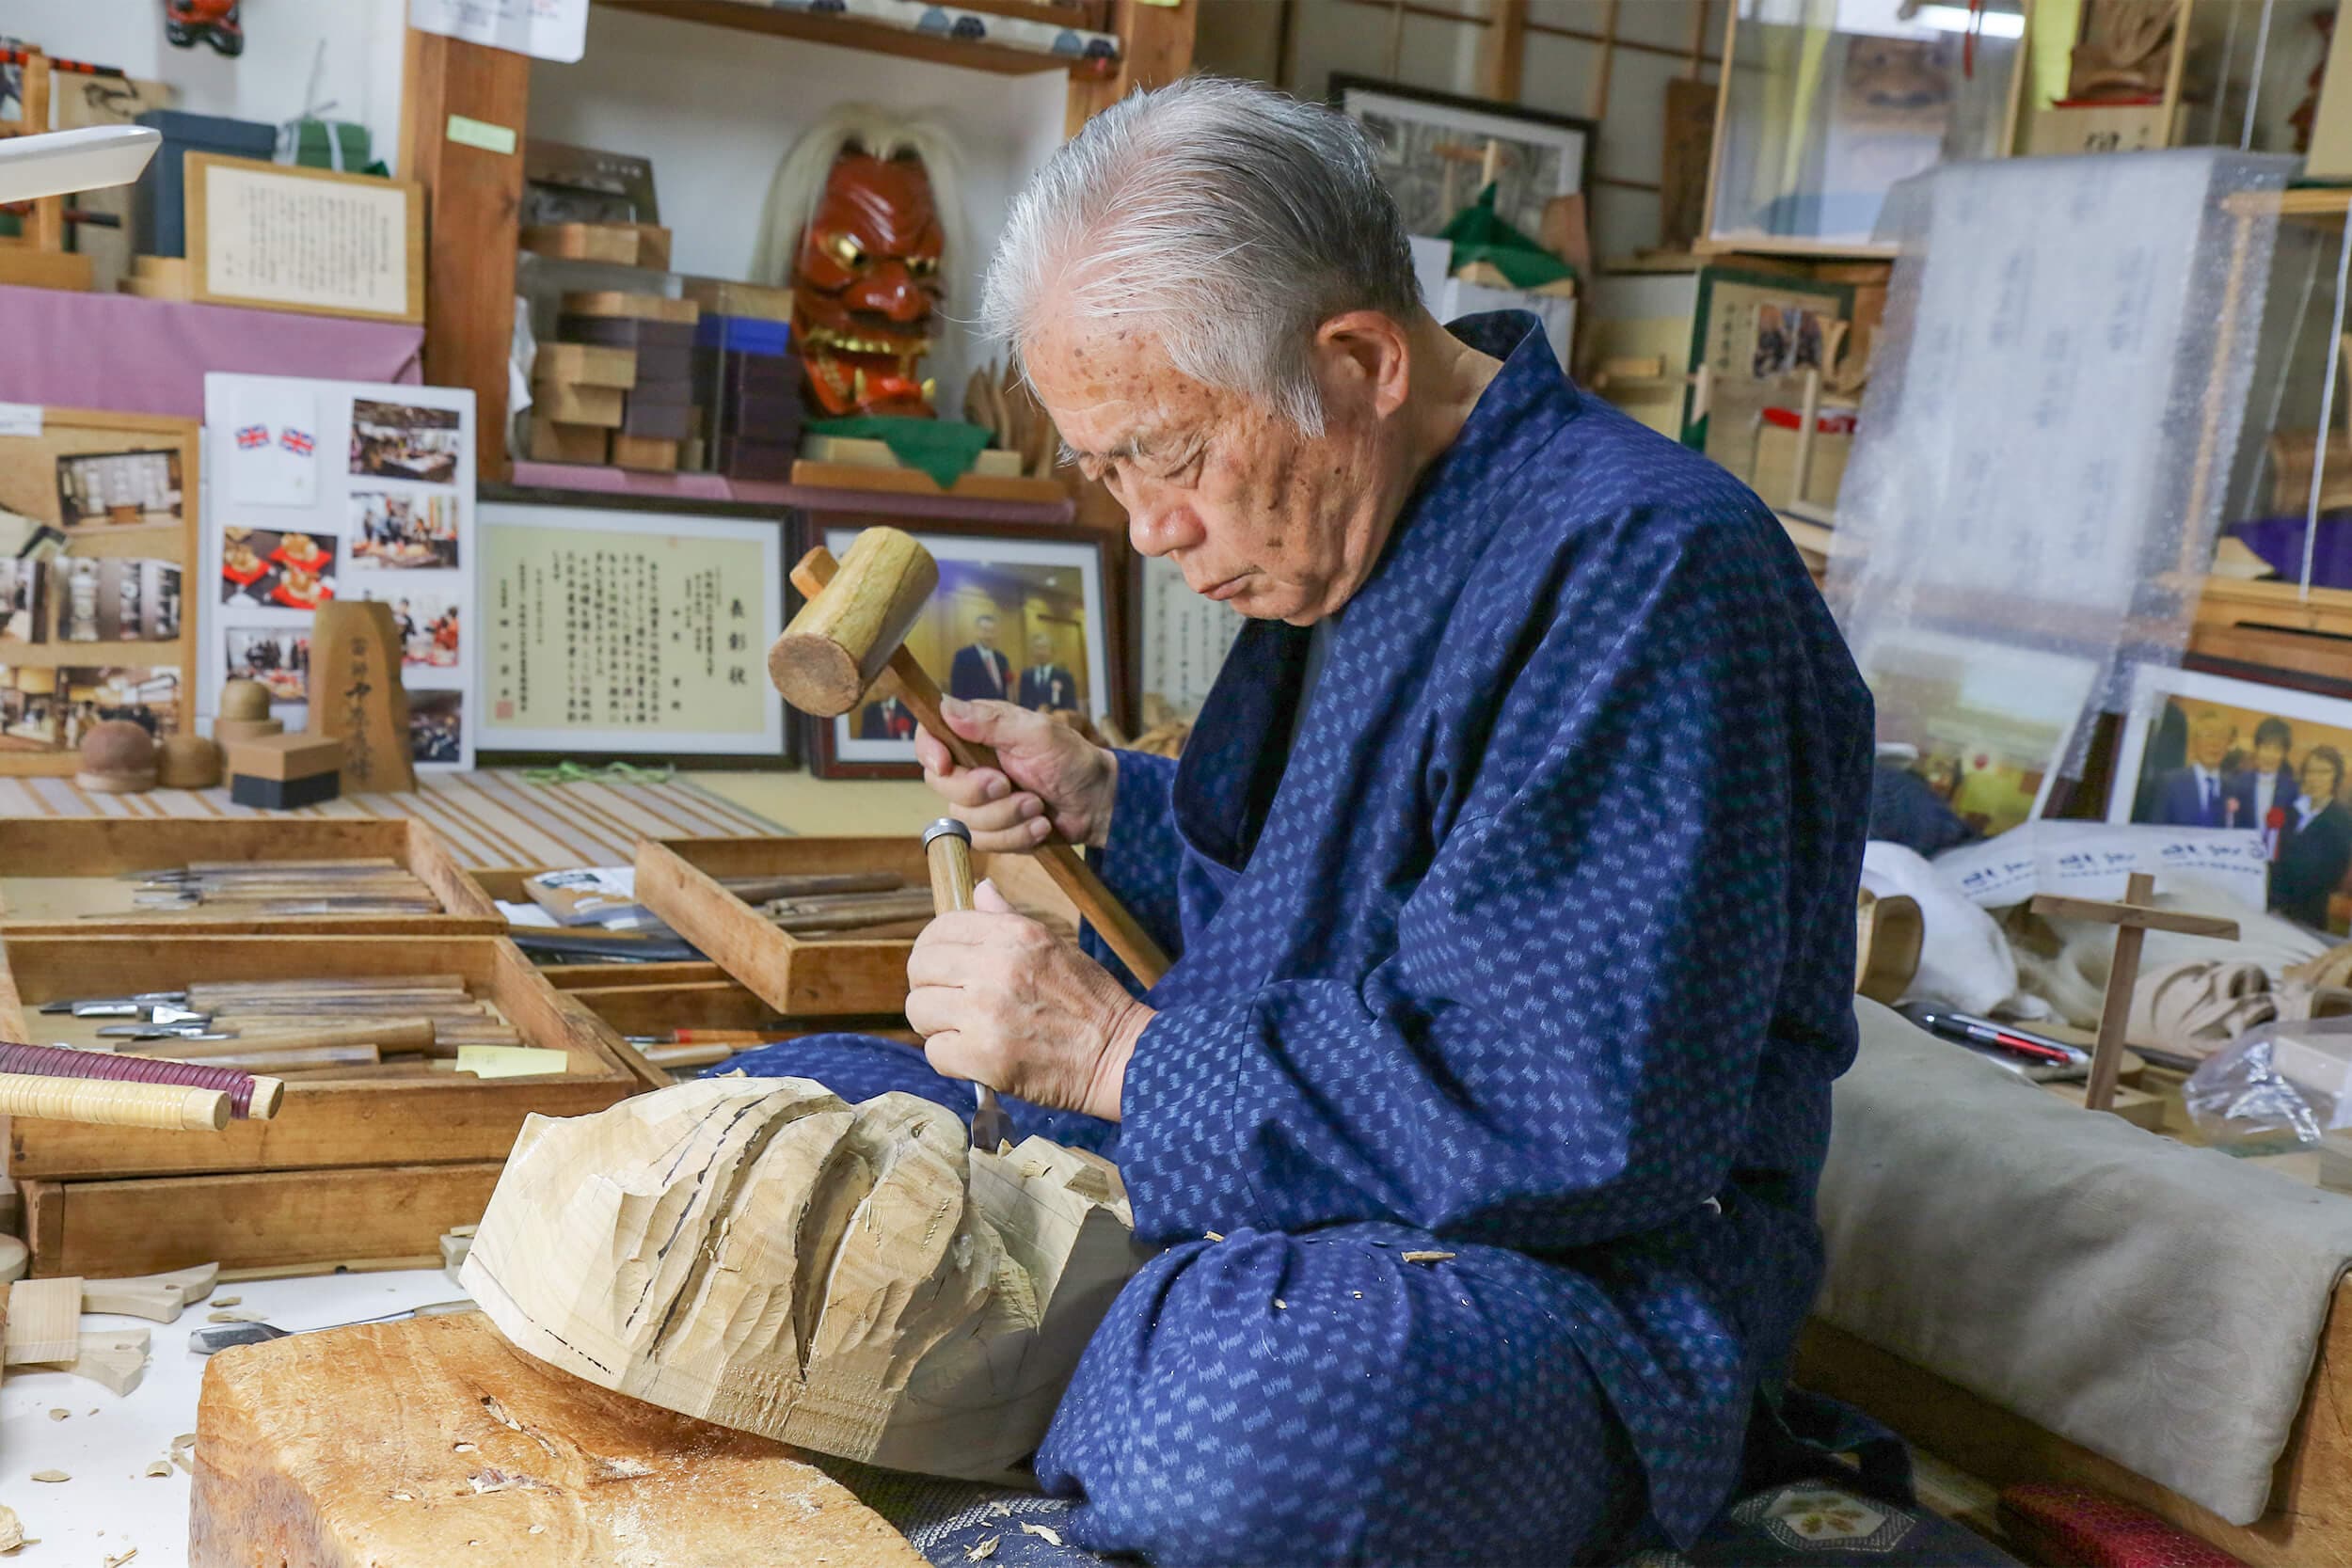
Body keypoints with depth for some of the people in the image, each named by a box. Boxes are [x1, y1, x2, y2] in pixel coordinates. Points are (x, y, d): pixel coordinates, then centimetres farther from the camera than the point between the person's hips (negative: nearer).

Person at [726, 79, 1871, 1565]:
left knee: (1229, 1432, -42)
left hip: (1570, 1263, -8)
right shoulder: (1336, 536, 9)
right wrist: (1107, 802, 5)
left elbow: (1571, 1124, -27)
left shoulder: (1641, 567, -21)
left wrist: (1118, 1052, -21)